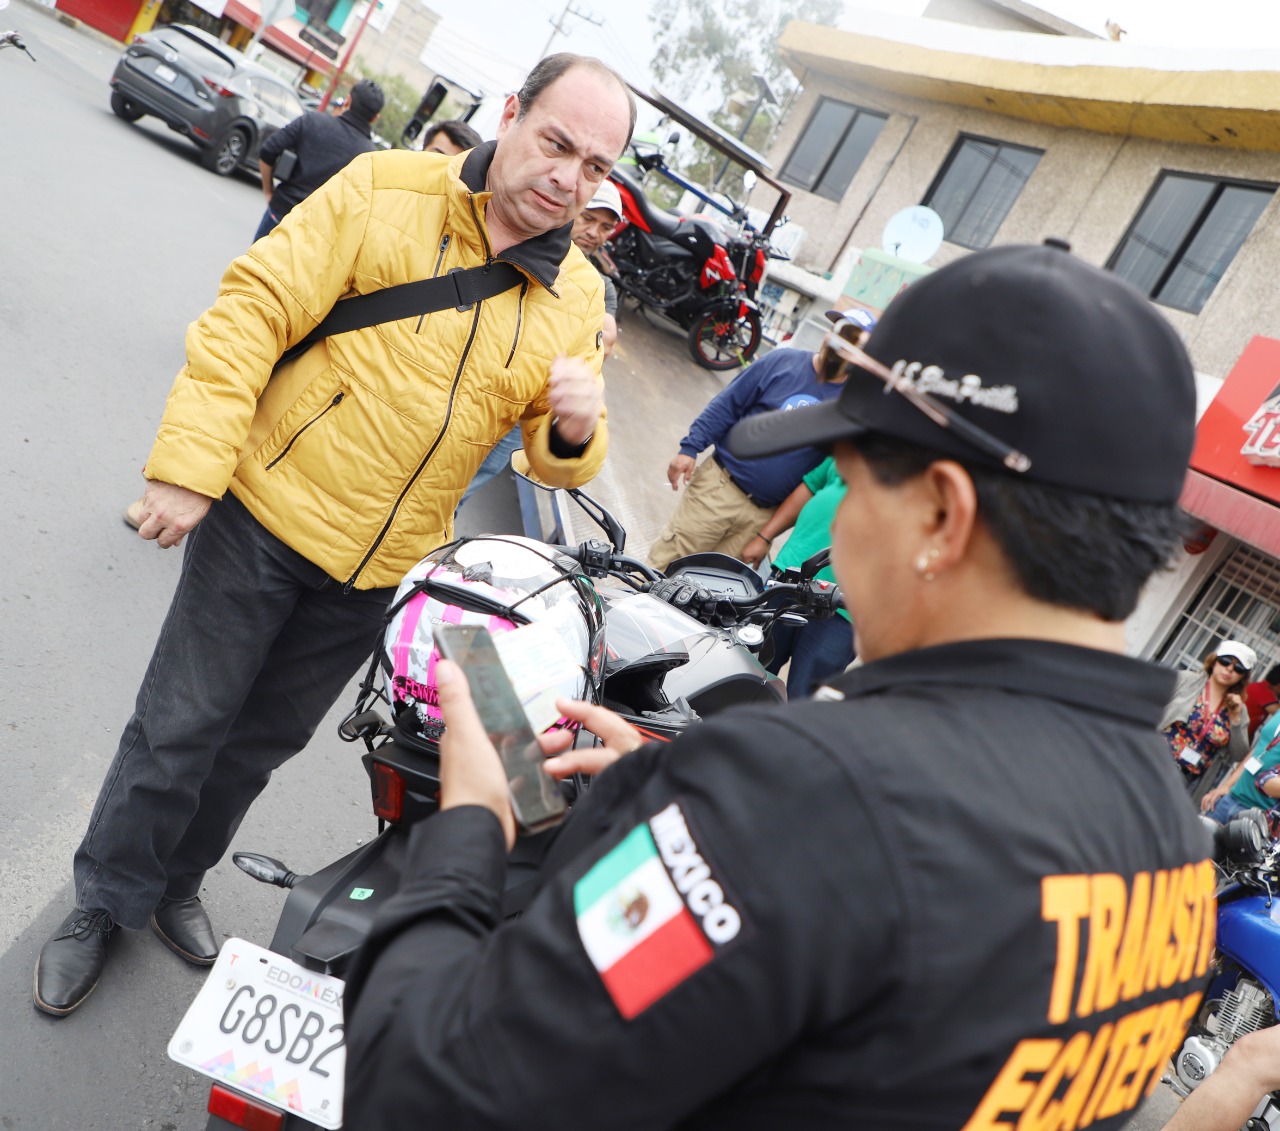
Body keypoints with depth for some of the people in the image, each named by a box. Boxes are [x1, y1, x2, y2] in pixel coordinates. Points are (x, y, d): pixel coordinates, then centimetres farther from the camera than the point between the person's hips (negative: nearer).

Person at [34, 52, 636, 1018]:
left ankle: (176, 881, 42)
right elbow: (254, 310, -13)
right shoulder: (387, 190, -10)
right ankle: (106, 900, 31)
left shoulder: (580, 299, 3)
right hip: (265, 514, -4)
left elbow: (557, 457, 6)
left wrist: (574, 430, -18)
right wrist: (190, 465, -18)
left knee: (264, 738, 19)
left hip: (382, 569, 4)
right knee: (181, 722, 8)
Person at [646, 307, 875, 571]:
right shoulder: (782, 361, -1)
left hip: (765, 515, 1)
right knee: (667, 561, 1)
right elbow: (725, 405, 1)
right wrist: (690, 448, -7)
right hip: (721, 486, -1)